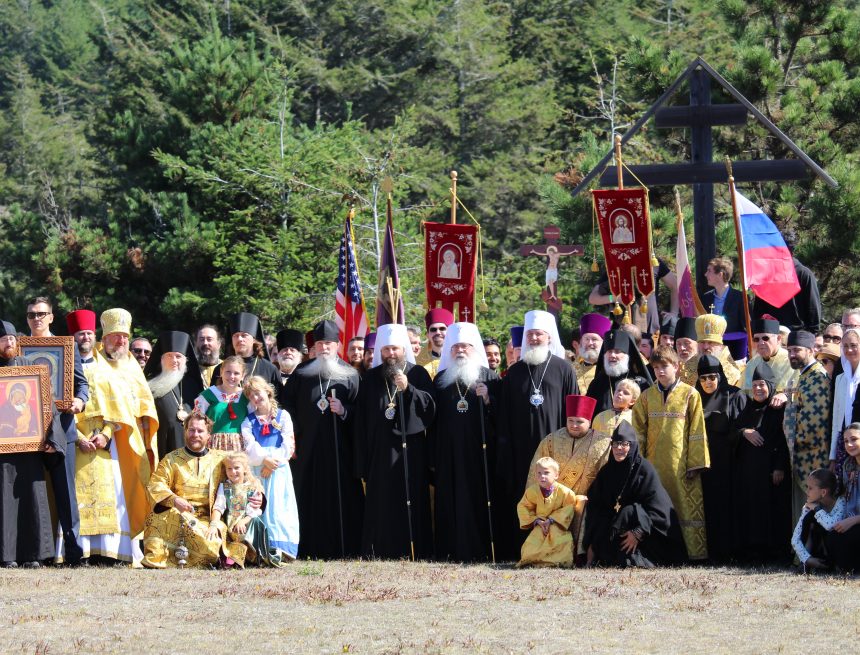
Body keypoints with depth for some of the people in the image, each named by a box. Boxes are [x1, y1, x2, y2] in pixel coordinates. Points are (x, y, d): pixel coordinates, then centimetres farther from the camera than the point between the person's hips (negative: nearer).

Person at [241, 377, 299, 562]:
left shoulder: (283, 416, 9)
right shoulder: (249, 421, 14)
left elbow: (288, 444, 1)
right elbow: (249, 445, 0)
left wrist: (272, 464, -10)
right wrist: (265, 459, -17)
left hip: (279, 468, -2)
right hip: (256, 469, 2)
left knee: (277, 504, -14)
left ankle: (278, 548, -23)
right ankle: (262, 548, -11)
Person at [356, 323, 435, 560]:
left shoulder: (418, 374, 6)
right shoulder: (371, 378, 10)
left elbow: (430, 407, -4)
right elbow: (361, 420, 9)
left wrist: (408, 389, -19)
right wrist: (363, 460, 4)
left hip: (411, 450, -1)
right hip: (380, 451, 1)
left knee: (412, 502, -3)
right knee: (382, 505, -2)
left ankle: (414, 552, 0)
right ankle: (380, 554, 1)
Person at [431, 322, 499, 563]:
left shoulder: (489, 378, 6)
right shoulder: (440, 380, 12)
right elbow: (433, 421, 11)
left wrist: (487, 400, -17)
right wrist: (433, 459, 6)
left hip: (479, 452, -2)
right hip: (449, 455, 2)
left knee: (479, 499, -5)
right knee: (450, 502, -1)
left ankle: (480, 551, -2)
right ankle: (451, 551, 1)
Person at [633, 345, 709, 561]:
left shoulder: (690, 395, 2)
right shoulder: (646, 396, 11)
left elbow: (697, 432, 0)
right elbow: (638, 432, 11)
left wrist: (695, 463, -5)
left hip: (681, 462, -3)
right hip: (654, 462, 3)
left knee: (687, 508, -5)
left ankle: (694, 551, -2)